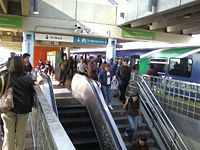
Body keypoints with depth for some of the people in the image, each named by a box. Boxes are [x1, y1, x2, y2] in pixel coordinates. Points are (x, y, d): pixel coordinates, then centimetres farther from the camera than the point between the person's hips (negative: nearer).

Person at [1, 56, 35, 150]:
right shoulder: (28, 78, -8)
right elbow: (31, 94, 0)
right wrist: (30, 107, 12)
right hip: (23, 109, 1)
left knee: (9, 132, 12)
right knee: (21, 132, 14)